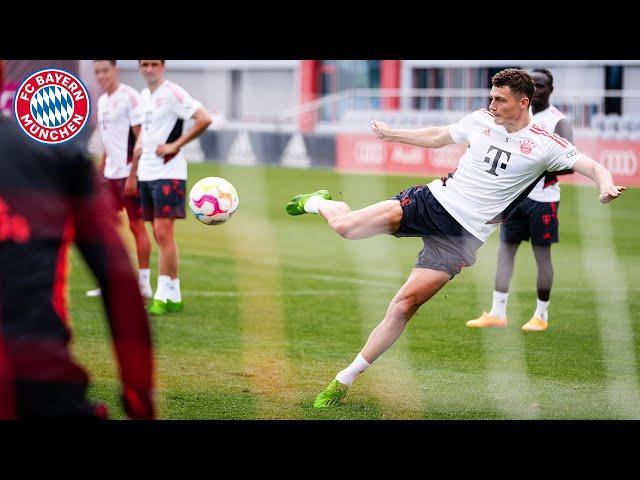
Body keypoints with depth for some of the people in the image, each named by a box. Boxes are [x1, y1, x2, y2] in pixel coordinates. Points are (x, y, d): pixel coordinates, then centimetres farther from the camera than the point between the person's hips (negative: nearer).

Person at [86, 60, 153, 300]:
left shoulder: (129, 96, -11)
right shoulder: (102, 101, 14)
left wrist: (133, 176, -18)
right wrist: (99, 170, 18)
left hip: (128, 173, -8)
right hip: (110, 173, 8)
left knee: (137, 226, -2)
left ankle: (143, 282, 3)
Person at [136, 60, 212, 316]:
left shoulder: (171, 92, -11)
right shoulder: (144, 95, 15)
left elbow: (204, 119, -19)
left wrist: (175, 145, -16)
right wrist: (140, 144, 12)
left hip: (168, 173, -8)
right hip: (146, 174, 8)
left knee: (164, 234, -10)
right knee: (159, 237, 9)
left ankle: (162, 296, -9)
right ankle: (174, 296, 14)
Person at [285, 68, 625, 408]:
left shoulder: (546, 145, -5)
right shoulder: (481, 120, 7)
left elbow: (592, 167, -12)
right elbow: (438, 137, 24)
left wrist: (605, 185, -33)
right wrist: (393, 134, 29)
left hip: (464, 232, -2)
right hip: (434, 198, 2)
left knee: (404, 306, -13)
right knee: (345, 226, -17)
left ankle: (345, 380, -1)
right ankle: (318, 203, 22)